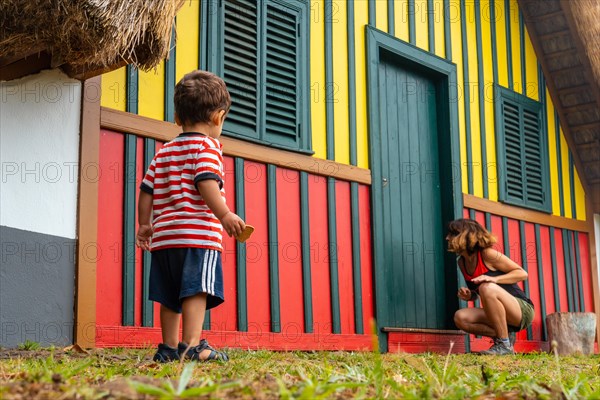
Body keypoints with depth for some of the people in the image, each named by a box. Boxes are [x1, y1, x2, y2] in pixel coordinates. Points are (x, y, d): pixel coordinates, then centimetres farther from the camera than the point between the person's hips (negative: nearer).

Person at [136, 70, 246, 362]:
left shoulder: (163, 153, 21)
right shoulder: (207, 146, 0)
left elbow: (146, 191, 19)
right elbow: (206, 183, -17)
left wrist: (144, 225, 27)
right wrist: (224, 215, -23)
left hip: (164, 236, 7)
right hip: (198, 234, -7)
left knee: (170, 295, 11)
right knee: (196, 289, -13)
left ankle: (169, 347, 16)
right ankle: (192, 345, -22)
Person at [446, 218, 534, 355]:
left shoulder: (487, 254, -14)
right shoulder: (462, 262, 6)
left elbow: (522, 273, -12)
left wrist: (494, 279, -26)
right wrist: (468, 295, -5)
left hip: (523, 311, -7)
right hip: (498, 315, 7)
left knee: (487, 288, -34)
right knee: (460, 317, -16)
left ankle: (504, 344, -23)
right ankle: (506, 335, -3)